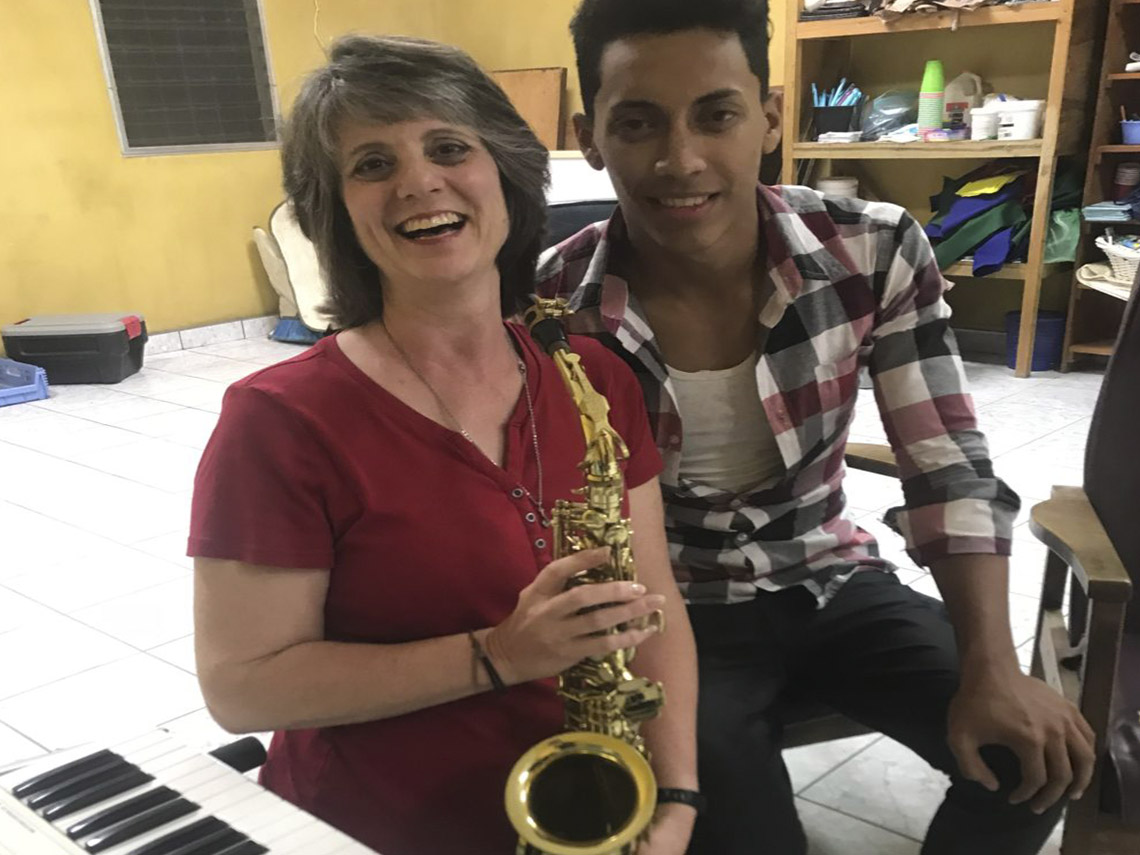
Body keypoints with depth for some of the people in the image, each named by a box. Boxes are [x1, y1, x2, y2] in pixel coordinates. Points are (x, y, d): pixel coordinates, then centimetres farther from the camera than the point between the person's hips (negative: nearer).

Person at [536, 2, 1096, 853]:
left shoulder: (875, 252, -13)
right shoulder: (548, 308, -20)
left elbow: (949, 470, -10)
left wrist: (992, 667, -20)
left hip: (833, 584, 3)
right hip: (670, 612, -2)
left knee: (1040, 750, -8)